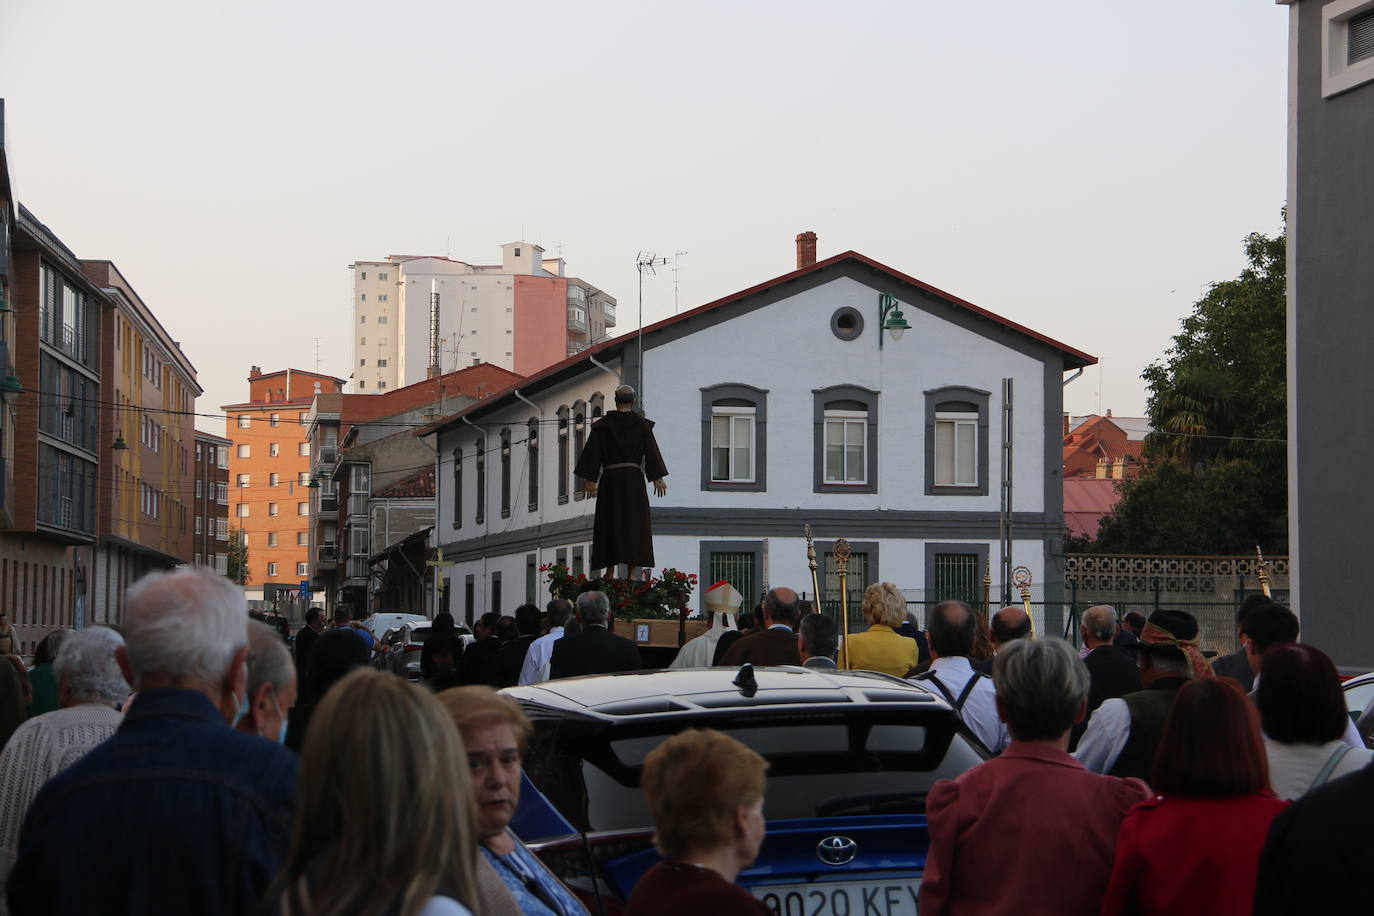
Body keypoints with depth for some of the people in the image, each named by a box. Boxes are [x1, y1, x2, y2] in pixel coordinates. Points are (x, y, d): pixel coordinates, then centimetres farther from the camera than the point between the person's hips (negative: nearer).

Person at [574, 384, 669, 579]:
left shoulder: (603, 424, 3)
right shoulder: (641, 424, 2)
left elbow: (593, 452, -2)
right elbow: (651, 451, -4)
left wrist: (589, 480, -1)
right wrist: (658, 479, -5)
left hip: (610, 477, 1)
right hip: (633, 477, -1)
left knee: (609, 523, 7)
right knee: (633, 522, 0)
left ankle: (610, 569, 2)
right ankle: (632, 571, -10)